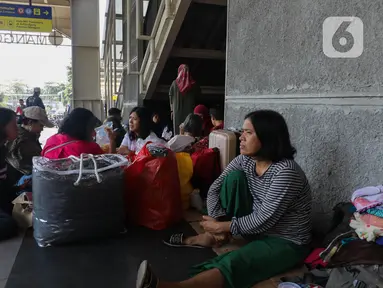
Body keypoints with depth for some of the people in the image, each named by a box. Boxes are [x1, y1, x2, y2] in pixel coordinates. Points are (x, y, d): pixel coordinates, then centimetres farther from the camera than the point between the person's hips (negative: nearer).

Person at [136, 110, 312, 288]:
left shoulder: (286, 172, -28)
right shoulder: (245, 160, -6)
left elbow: (263, 220, -28)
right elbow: (214, 190, -5)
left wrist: (222, 227, -19)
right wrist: (216, 224, -17)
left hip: (285, 243, -7)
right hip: (256, 228, 7)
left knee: (233, 264, -33)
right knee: (234, 178, -13)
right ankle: (209, 238, -4)